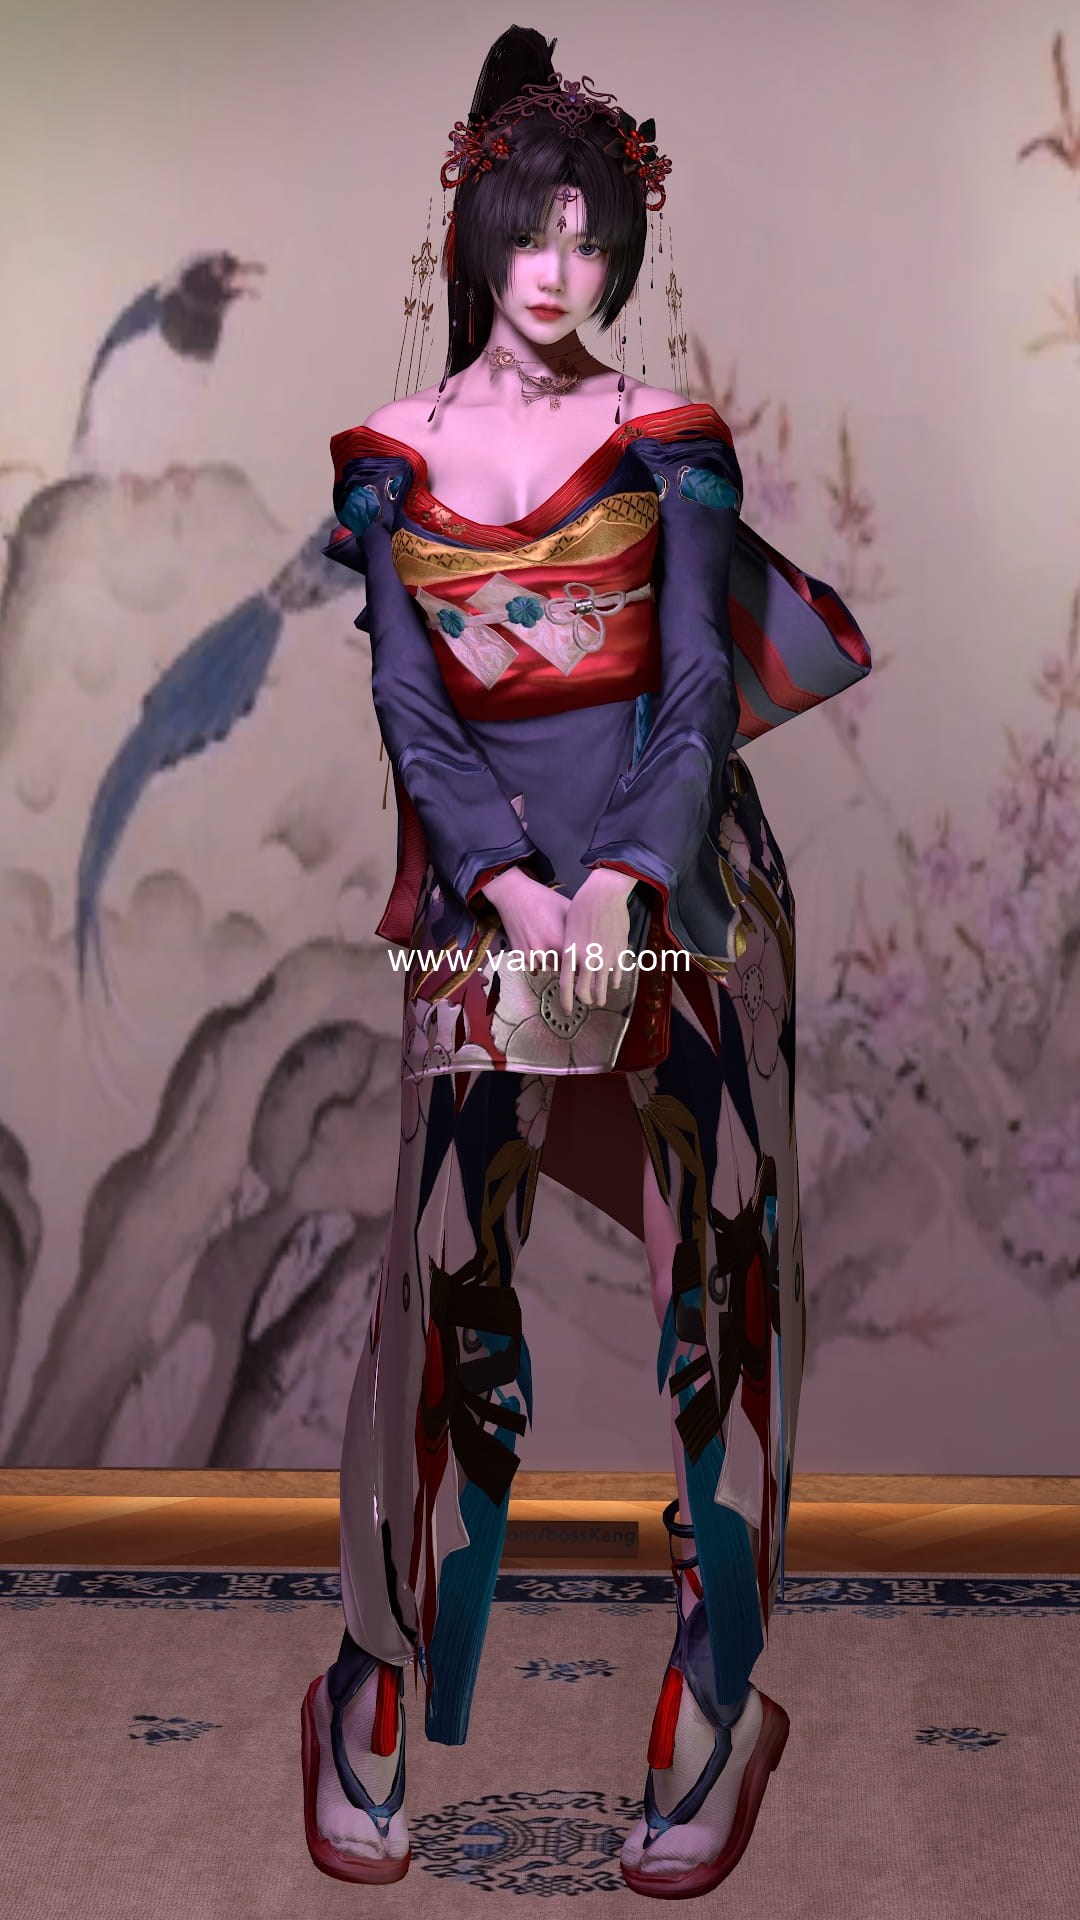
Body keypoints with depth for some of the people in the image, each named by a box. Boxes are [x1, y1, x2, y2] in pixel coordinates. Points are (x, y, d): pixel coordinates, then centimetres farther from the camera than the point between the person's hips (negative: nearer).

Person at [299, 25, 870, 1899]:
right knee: (447, 1280, -1)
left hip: (679, 888, 0)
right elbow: (405, 708, 0)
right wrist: (518, 895, -14)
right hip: (477, 892, 1)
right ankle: (376, 1729, 12)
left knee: (711, 1272, -2)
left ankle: (710, 1726, 9)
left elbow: (702, 691, -2)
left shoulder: (668, 443, 5)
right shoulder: (388, 456, 7)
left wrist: (626, 882, -18)